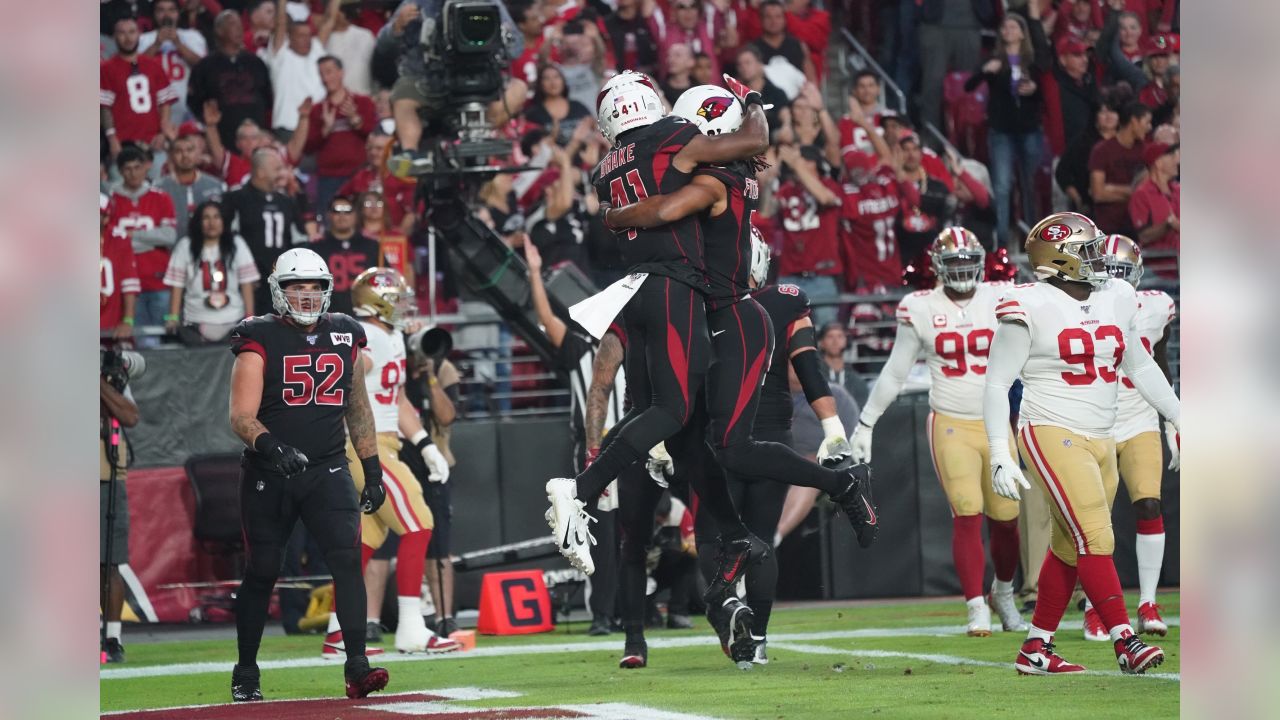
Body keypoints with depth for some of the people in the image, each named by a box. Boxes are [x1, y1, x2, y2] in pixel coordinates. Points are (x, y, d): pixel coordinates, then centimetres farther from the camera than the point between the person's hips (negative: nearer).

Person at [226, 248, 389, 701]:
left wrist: (373, 471, 16)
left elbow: (358, 409, 18)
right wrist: (269, 446, -34)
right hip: (269, 476, -3)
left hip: (327, 472, 3)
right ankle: (246, 674, 17)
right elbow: (241, 416, -15)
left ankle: (357, 667, -16)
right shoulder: (260, 341, -7)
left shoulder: (343, 337, 8)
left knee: (347, 560, -13)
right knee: (261, 573, 4)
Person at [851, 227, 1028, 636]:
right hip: (951, 427, -2)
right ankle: (977, 608, -8)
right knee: (967, 514, -13)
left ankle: (1003, 592, 31)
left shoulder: (1000, 302, -1)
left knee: (1005, 519, 6)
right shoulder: (920, 310, -2)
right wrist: (865, 424, 11)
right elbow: (894, 374, 8)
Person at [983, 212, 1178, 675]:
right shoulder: (1031, 308, -11)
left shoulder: (1114, 299, 9)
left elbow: (1140, 368, 23)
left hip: (1100, 441, 7)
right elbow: (996, 384, -7)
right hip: (1052, 435, -7)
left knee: (1069, 549, 11)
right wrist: (1000, 457, -13)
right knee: (1095, 539, -15)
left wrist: (1181, 419, 21)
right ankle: (1125, 643, -17)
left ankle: (1035, 649, 19)